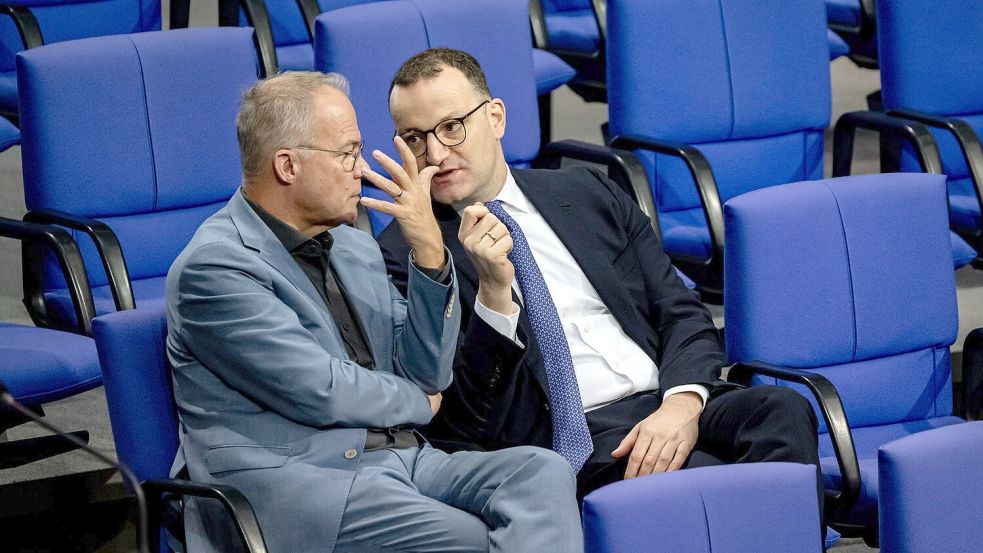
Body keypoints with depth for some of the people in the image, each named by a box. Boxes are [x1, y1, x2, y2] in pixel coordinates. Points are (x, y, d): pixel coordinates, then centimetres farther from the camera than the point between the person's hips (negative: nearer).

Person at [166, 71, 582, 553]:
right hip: (291, 476, -8)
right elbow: (320, 393, -12)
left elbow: (428, 376, 13)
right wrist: (415, 402, 7)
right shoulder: (214, 267, -7)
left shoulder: (356, 249, 18)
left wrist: (429, 252, 1)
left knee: (542, 470, -20)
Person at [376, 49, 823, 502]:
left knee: (781, 410, -28)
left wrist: (682, 405, -9)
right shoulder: (402, 255, 5)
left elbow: (683, 315, 13)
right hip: (574, 439, -5)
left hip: (668, 402, 5)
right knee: (701, 473, -35)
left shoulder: (588, 193, 19)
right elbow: (465, 418, -2)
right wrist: (494, 291, -16)